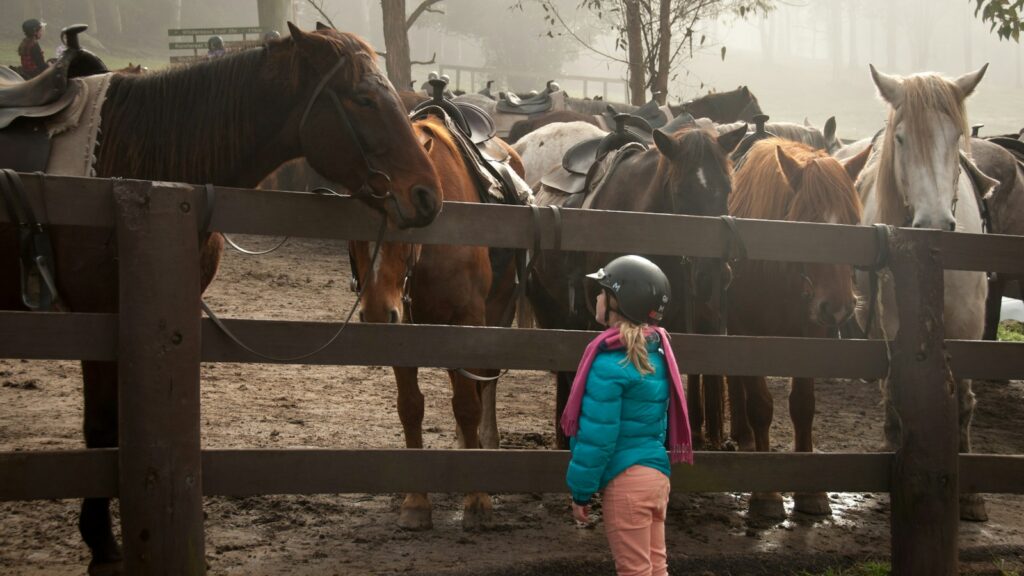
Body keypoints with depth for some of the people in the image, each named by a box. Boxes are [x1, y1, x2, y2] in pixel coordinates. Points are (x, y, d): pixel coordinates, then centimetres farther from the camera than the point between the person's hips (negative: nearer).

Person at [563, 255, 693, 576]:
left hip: (626, 480, -8)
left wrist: (581, 491, -8)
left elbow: (597, 436, -17)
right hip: (656, 473, 8)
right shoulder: (656, 353, 7)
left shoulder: (610, 363, -18)